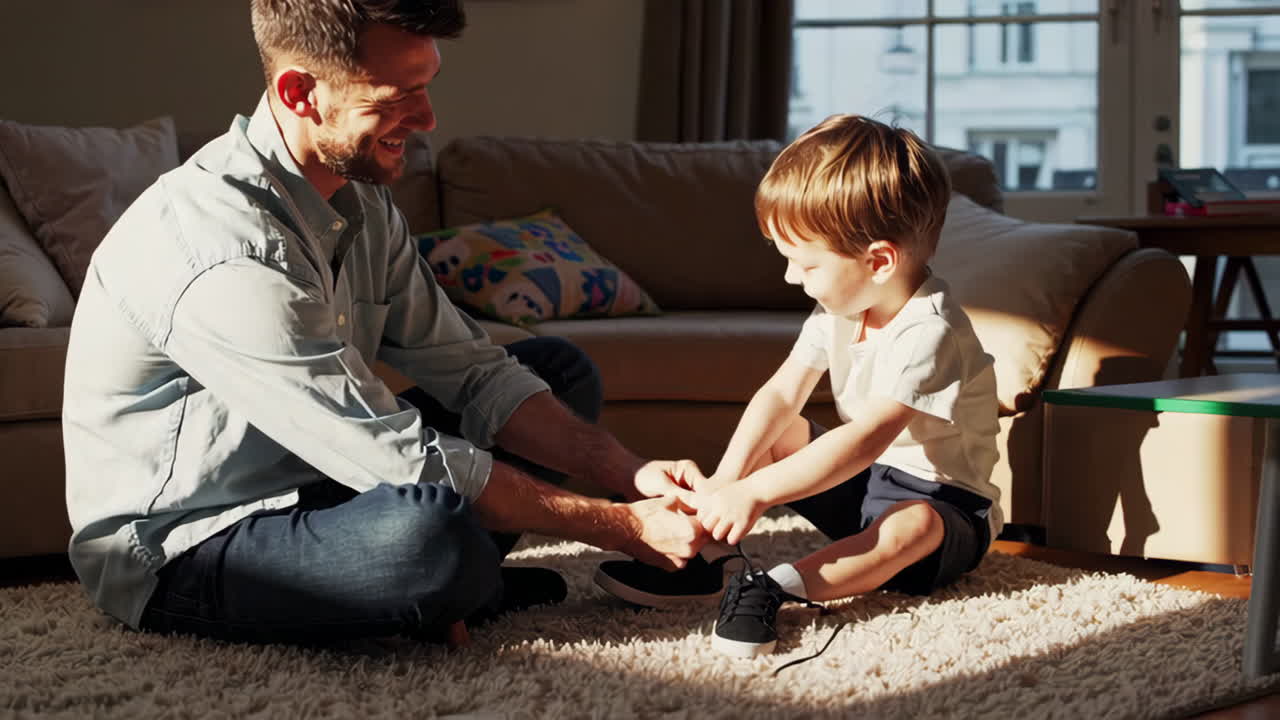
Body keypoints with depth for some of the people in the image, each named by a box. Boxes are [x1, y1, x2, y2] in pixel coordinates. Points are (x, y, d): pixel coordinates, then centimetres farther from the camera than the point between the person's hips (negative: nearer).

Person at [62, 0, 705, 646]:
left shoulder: (358, 198, 0)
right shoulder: (231, 252, -30)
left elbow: (470, 370, 2)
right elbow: (408, 465, -28)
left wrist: (629, 472, -10)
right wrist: (623, 529, -22)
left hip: (307, 484, 9)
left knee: (562, 369, 9)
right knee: (434, 531, -39)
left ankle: (447, 589, -5)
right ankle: (452, 592, -3)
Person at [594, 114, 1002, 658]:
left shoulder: (928, 332, -29)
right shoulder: (839, 305, -2)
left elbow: (865, 438, -38)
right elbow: (780, 396, -10)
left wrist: (753, 492, -42)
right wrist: (724, 481, -25)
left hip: (943, 500, -8)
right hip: (862, 480, 8)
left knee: (915, 526, -39)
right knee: (773, 432, -2)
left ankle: (778, 587, -44)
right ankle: (701, 557, -14)